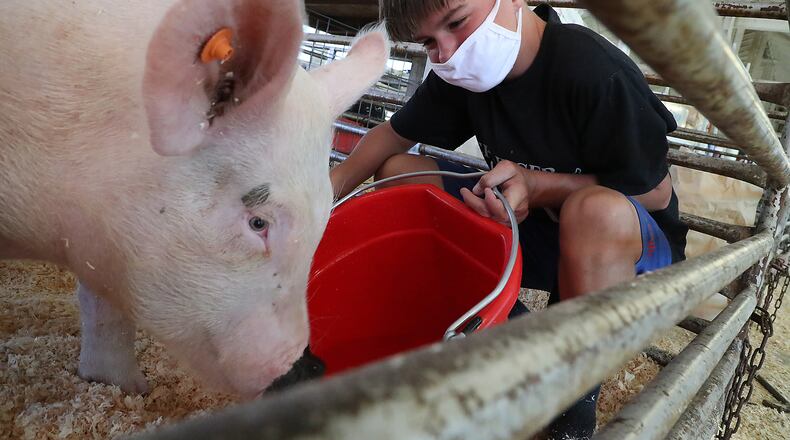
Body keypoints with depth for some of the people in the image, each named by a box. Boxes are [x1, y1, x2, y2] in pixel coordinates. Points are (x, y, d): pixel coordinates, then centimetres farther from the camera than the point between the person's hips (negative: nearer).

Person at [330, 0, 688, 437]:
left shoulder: (596, 72, -25)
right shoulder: (460, 74, -5)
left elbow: (656, 193, -17)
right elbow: (393, 135, 5)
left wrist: (538, 186, -30)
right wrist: (329, 189, -12)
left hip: (623, 244, -5)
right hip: (529, 228, 6)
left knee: (598, 210, -41)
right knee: (399, 171, -4)